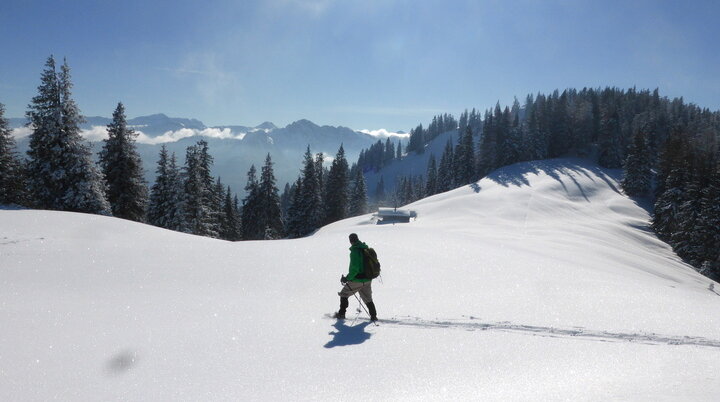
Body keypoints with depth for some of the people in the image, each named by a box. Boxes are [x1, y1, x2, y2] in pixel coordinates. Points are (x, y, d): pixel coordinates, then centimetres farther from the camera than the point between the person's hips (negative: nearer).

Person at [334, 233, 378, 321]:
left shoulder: (355, 251, -18)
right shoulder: (366, 248, 5)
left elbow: (354, 268, -24)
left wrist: (347, 278, -14)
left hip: (357, 280, -6)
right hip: (368, 280, 7)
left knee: (344, 294, 13)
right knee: (368, 299, 21)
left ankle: (341, 314, 16)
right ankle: (373, 316, 18)